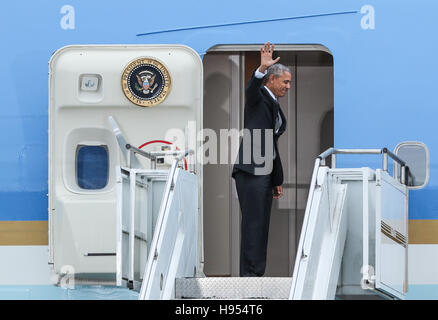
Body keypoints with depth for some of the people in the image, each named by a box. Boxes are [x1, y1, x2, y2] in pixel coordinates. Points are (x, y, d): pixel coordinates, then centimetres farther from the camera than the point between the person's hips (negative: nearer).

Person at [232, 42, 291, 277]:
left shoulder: (275, 106, 22)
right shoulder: (258, 97, -3)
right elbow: (251, 89, -30)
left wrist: (277, 180, 27)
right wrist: (261, 69, -49)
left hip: (265, 171, 10)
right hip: (250, 171, -10)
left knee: (261, 225, 9)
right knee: (253, 224, -11)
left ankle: (256, 274, 13)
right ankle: (249, 274, -12)